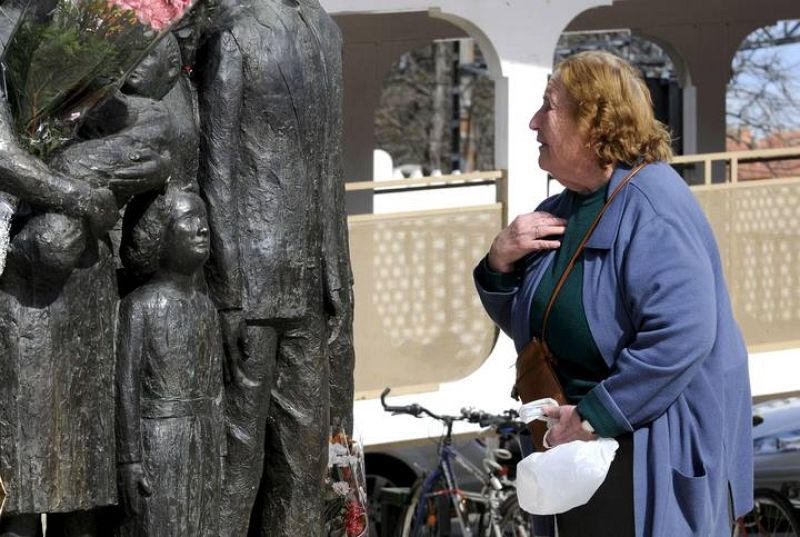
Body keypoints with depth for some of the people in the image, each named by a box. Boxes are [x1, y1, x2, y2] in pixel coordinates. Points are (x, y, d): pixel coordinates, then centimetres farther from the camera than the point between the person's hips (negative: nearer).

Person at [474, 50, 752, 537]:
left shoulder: (651, 207, -18)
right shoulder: (562, 212, 10)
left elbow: (683, 335, -29)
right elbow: (523, 323, 18)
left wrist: (593, 417, -25)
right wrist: (500, 262, -3)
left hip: (660, 452, -8)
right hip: (579, 444, 8)